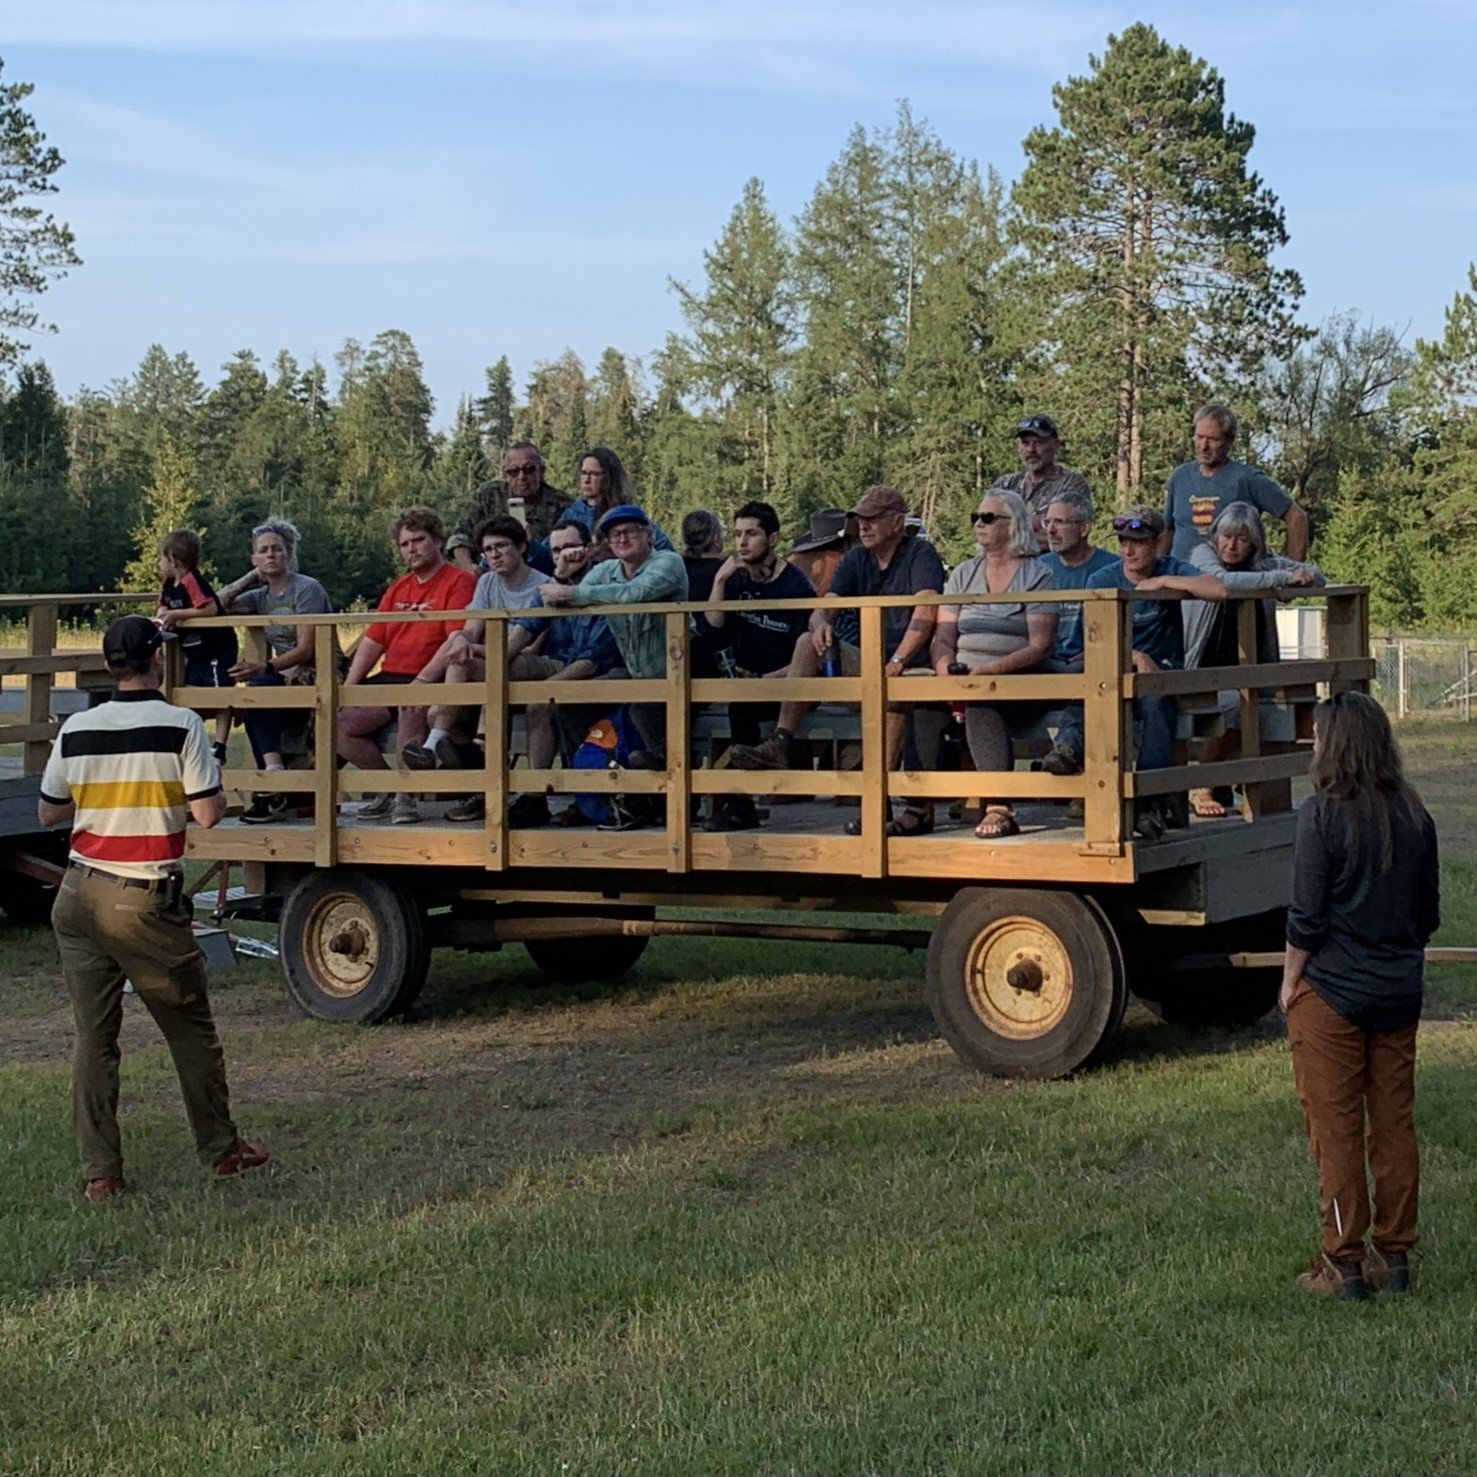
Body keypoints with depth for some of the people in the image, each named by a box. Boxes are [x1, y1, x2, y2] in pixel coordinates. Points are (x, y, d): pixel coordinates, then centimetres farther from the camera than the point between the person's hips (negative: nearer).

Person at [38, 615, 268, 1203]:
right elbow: (208, 812, -12)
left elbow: (48, 812, 10)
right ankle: (220, 1148, 24)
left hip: (79, 895, 4)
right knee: (191, 1030, 11)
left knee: (93, 1036, 7)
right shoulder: (181, 725, -9)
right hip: (147, 902, -4)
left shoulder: (76, 729, 2)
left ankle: (100, 1172, 8)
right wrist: (218, 796, 9)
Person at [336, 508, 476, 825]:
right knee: (339, 722, -12)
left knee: (411, 710, -39)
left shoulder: (459, 582, -2)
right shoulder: (398, 588, 22)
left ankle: (406, 796, -23)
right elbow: (372, 642, 18)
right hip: (388, 679, 7)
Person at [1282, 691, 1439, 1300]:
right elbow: (1428, 911, 10)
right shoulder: (1413, 815, 3)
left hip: (1332, 990, -5)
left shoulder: (1322, 814, -14)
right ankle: (1394, 1257, 19)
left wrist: (1290, 977, -1)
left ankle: (1343, 1265, 8)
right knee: (1395, 1124, 12)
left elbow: (1306, 914, -14)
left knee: (1336, 1130, 3)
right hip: (1399, 991, 5)